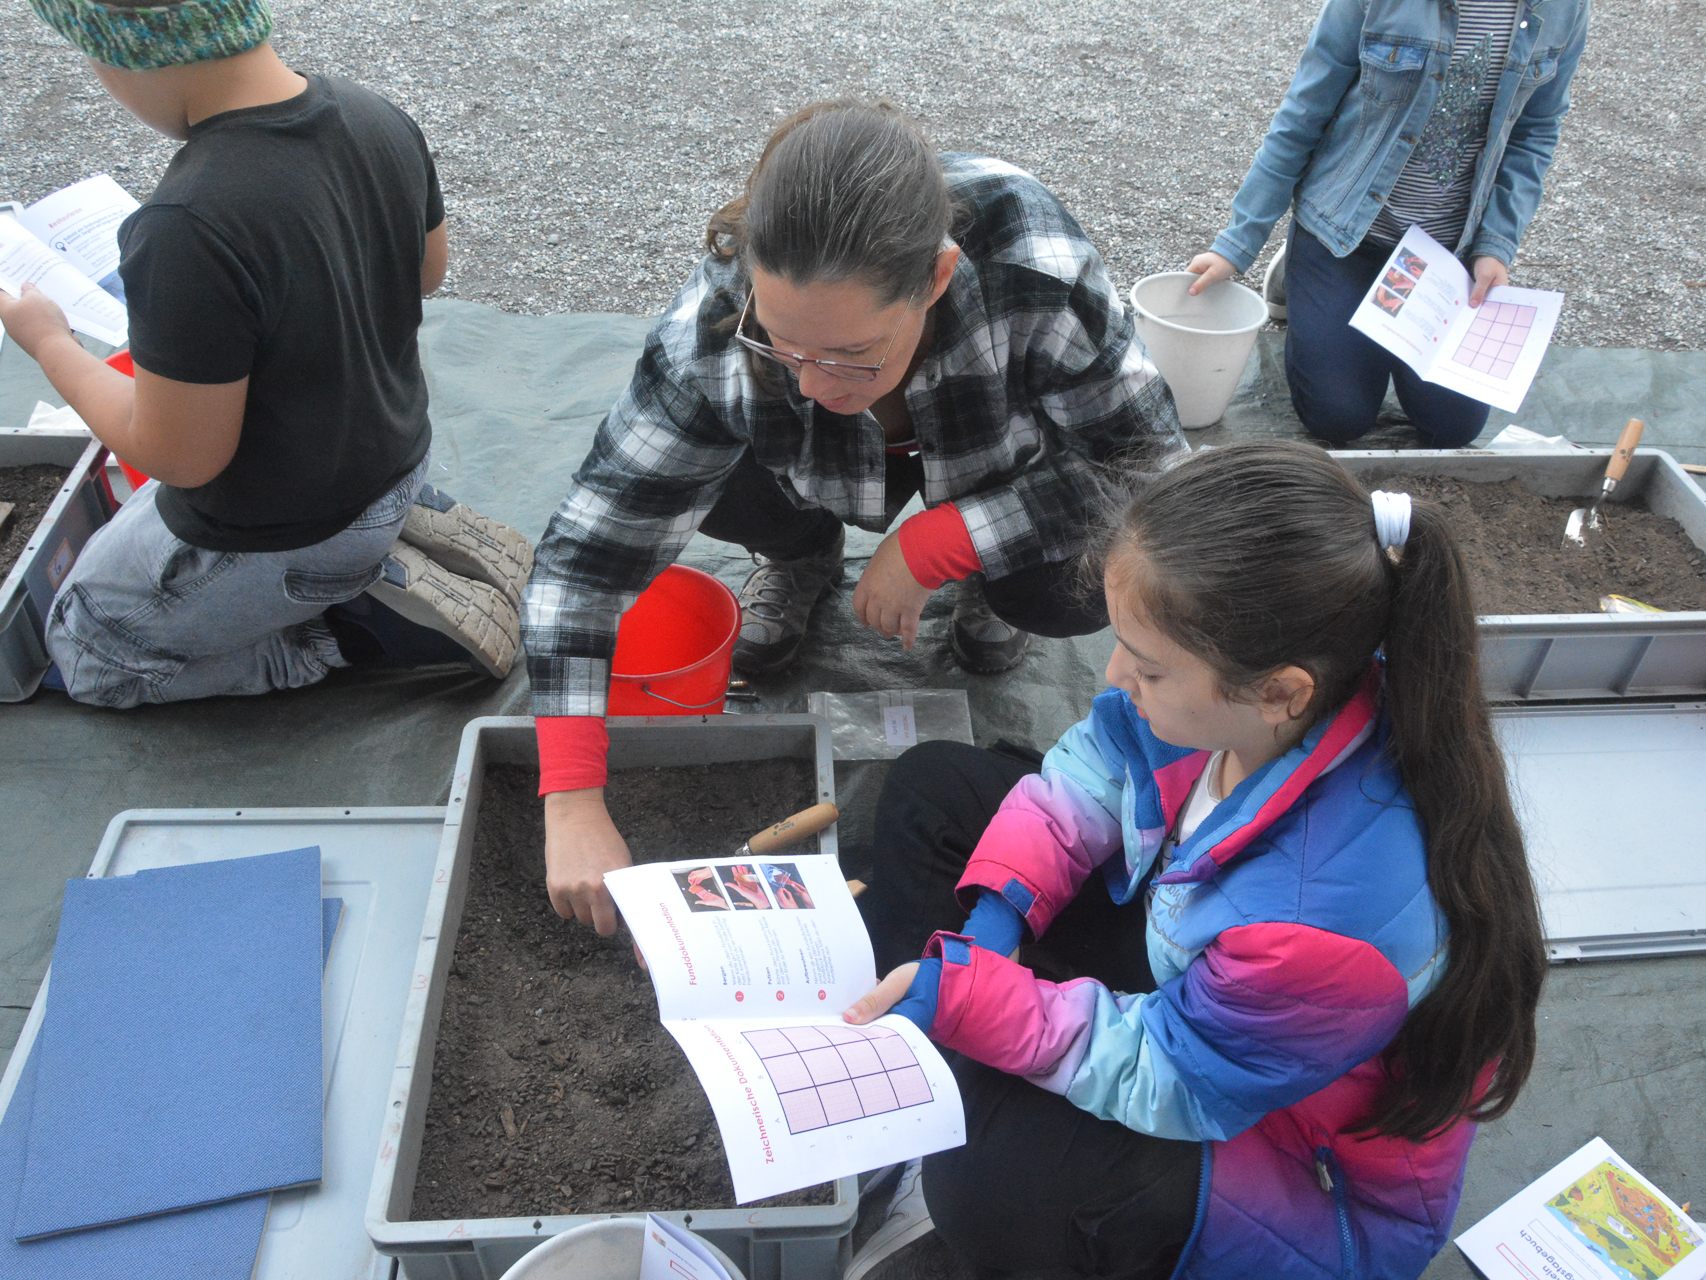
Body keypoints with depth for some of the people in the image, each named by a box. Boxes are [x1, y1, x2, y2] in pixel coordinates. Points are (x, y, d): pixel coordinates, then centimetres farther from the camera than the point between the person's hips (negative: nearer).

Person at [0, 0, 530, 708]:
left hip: (275, 545, -7)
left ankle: (375, 610, 0)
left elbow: (182, 457, -25)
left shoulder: (188, 231, -36)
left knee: (84, 655, 20)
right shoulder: (380, 118, -12)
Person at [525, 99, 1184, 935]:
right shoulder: (715, 329, -37)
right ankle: (803, 561, 9)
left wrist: (928, 547, -34)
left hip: (1007, 466, -1)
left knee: (1080, 583, -30)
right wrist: (573, 806, -37)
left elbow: (1149, 468, -30)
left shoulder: (1036, 275, -42)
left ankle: (988, 590, 8)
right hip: (830, 476, 2)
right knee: (710, 476, -27)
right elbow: (588, 552, -32)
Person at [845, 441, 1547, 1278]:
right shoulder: (1239, 688, -24)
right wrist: (998, 905, -18)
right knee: (931, 787, 4)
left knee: (996, 1180, -34)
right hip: (1179, 964, 7)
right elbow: (1092, 769, -5)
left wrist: (960, 999, -31)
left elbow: (1161, 1079, -29)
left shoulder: (1342, 913, -43)